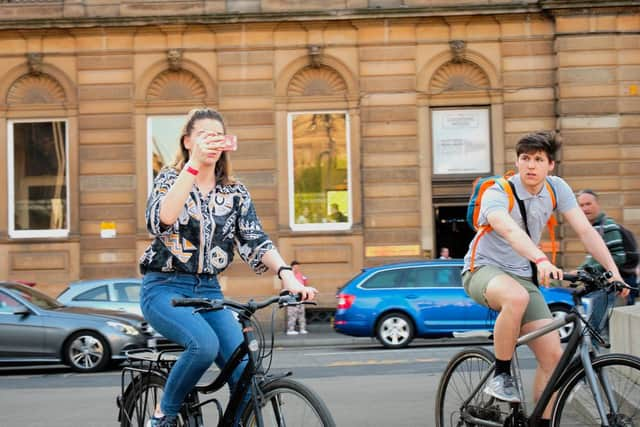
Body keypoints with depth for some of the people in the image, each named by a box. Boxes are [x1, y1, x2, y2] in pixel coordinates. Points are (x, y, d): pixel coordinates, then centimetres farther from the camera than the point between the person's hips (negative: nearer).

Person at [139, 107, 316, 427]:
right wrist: (193, 164, -33)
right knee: (205, 344, -32)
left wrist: (286, 274, -24)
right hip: (165, 289, -3)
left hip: (209, 292, 4)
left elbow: (255, 241, -4)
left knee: (245, 377, -17)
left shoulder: (236, 193, 8)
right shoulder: (170, 179, -2)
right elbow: (161, 220, -24)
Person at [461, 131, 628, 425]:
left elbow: (585, 231, -8)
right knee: (516, 297, -41)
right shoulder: (497, 194, -19)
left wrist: (613, 271, -19)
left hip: (523, 276, 5)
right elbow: (510, 231, -40)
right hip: (484, 270, -5)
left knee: (553, 356, -9)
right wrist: (542, 261, -57)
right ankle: (501, 376, -22)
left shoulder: (556, 188, -4)